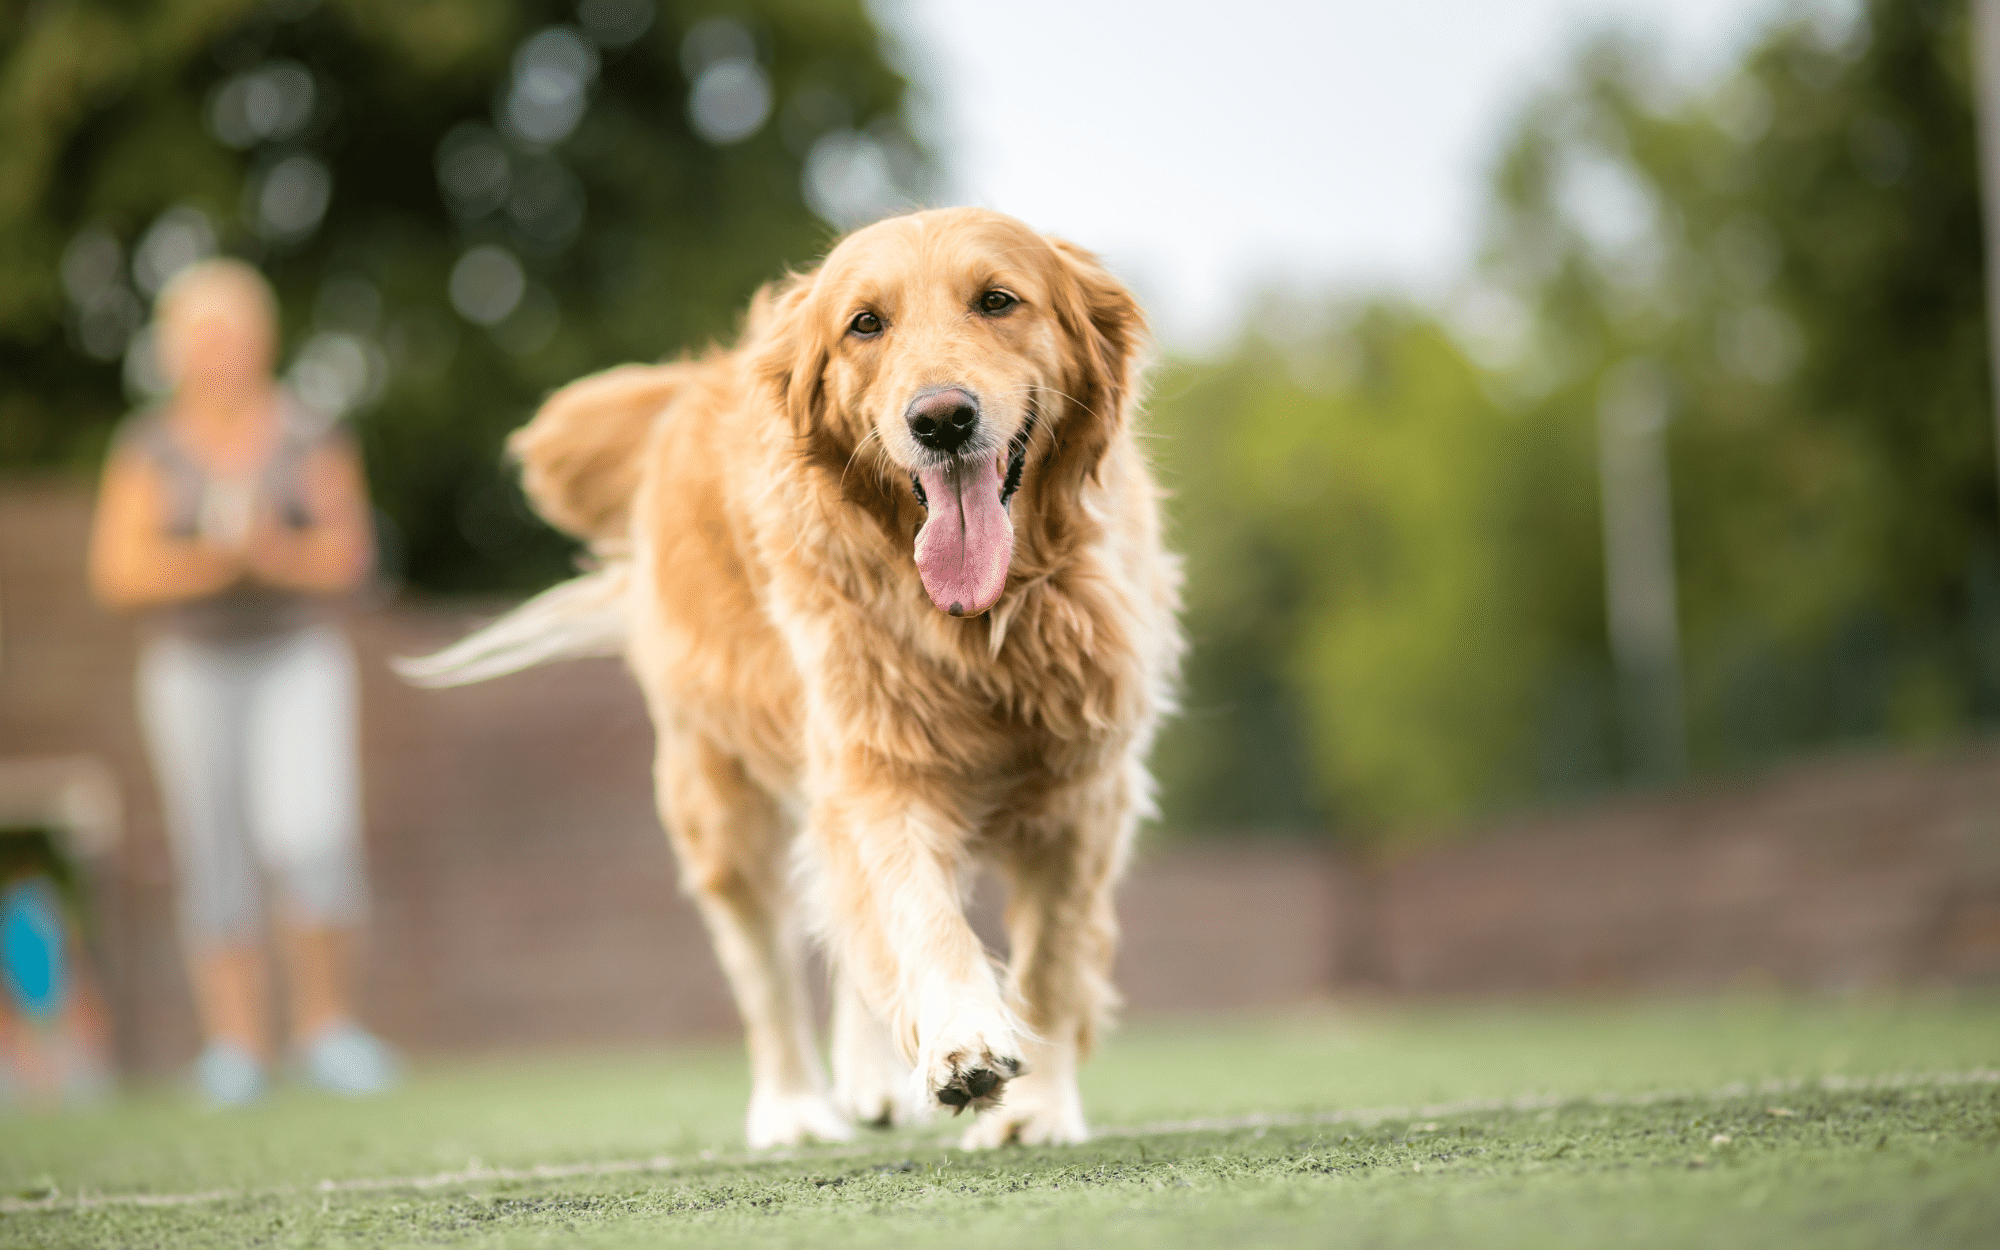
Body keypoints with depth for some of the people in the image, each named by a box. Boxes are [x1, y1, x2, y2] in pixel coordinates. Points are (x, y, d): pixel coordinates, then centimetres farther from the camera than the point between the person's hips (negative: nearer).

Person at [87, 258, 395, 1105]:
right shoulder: (149, 447, 5)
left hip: (297, 659, -1)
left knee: (309, 837, -16)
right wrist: (208, 560, -16)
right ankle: (235, 1044, 4)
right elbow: (118, 572, 0)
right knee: (213, 855, -1)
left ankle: (326, 1025, -2)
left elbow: (348, 553, 2)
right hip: (190, 664, 1)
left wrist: (279, 553, -17)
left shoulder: (310, 438, 6)